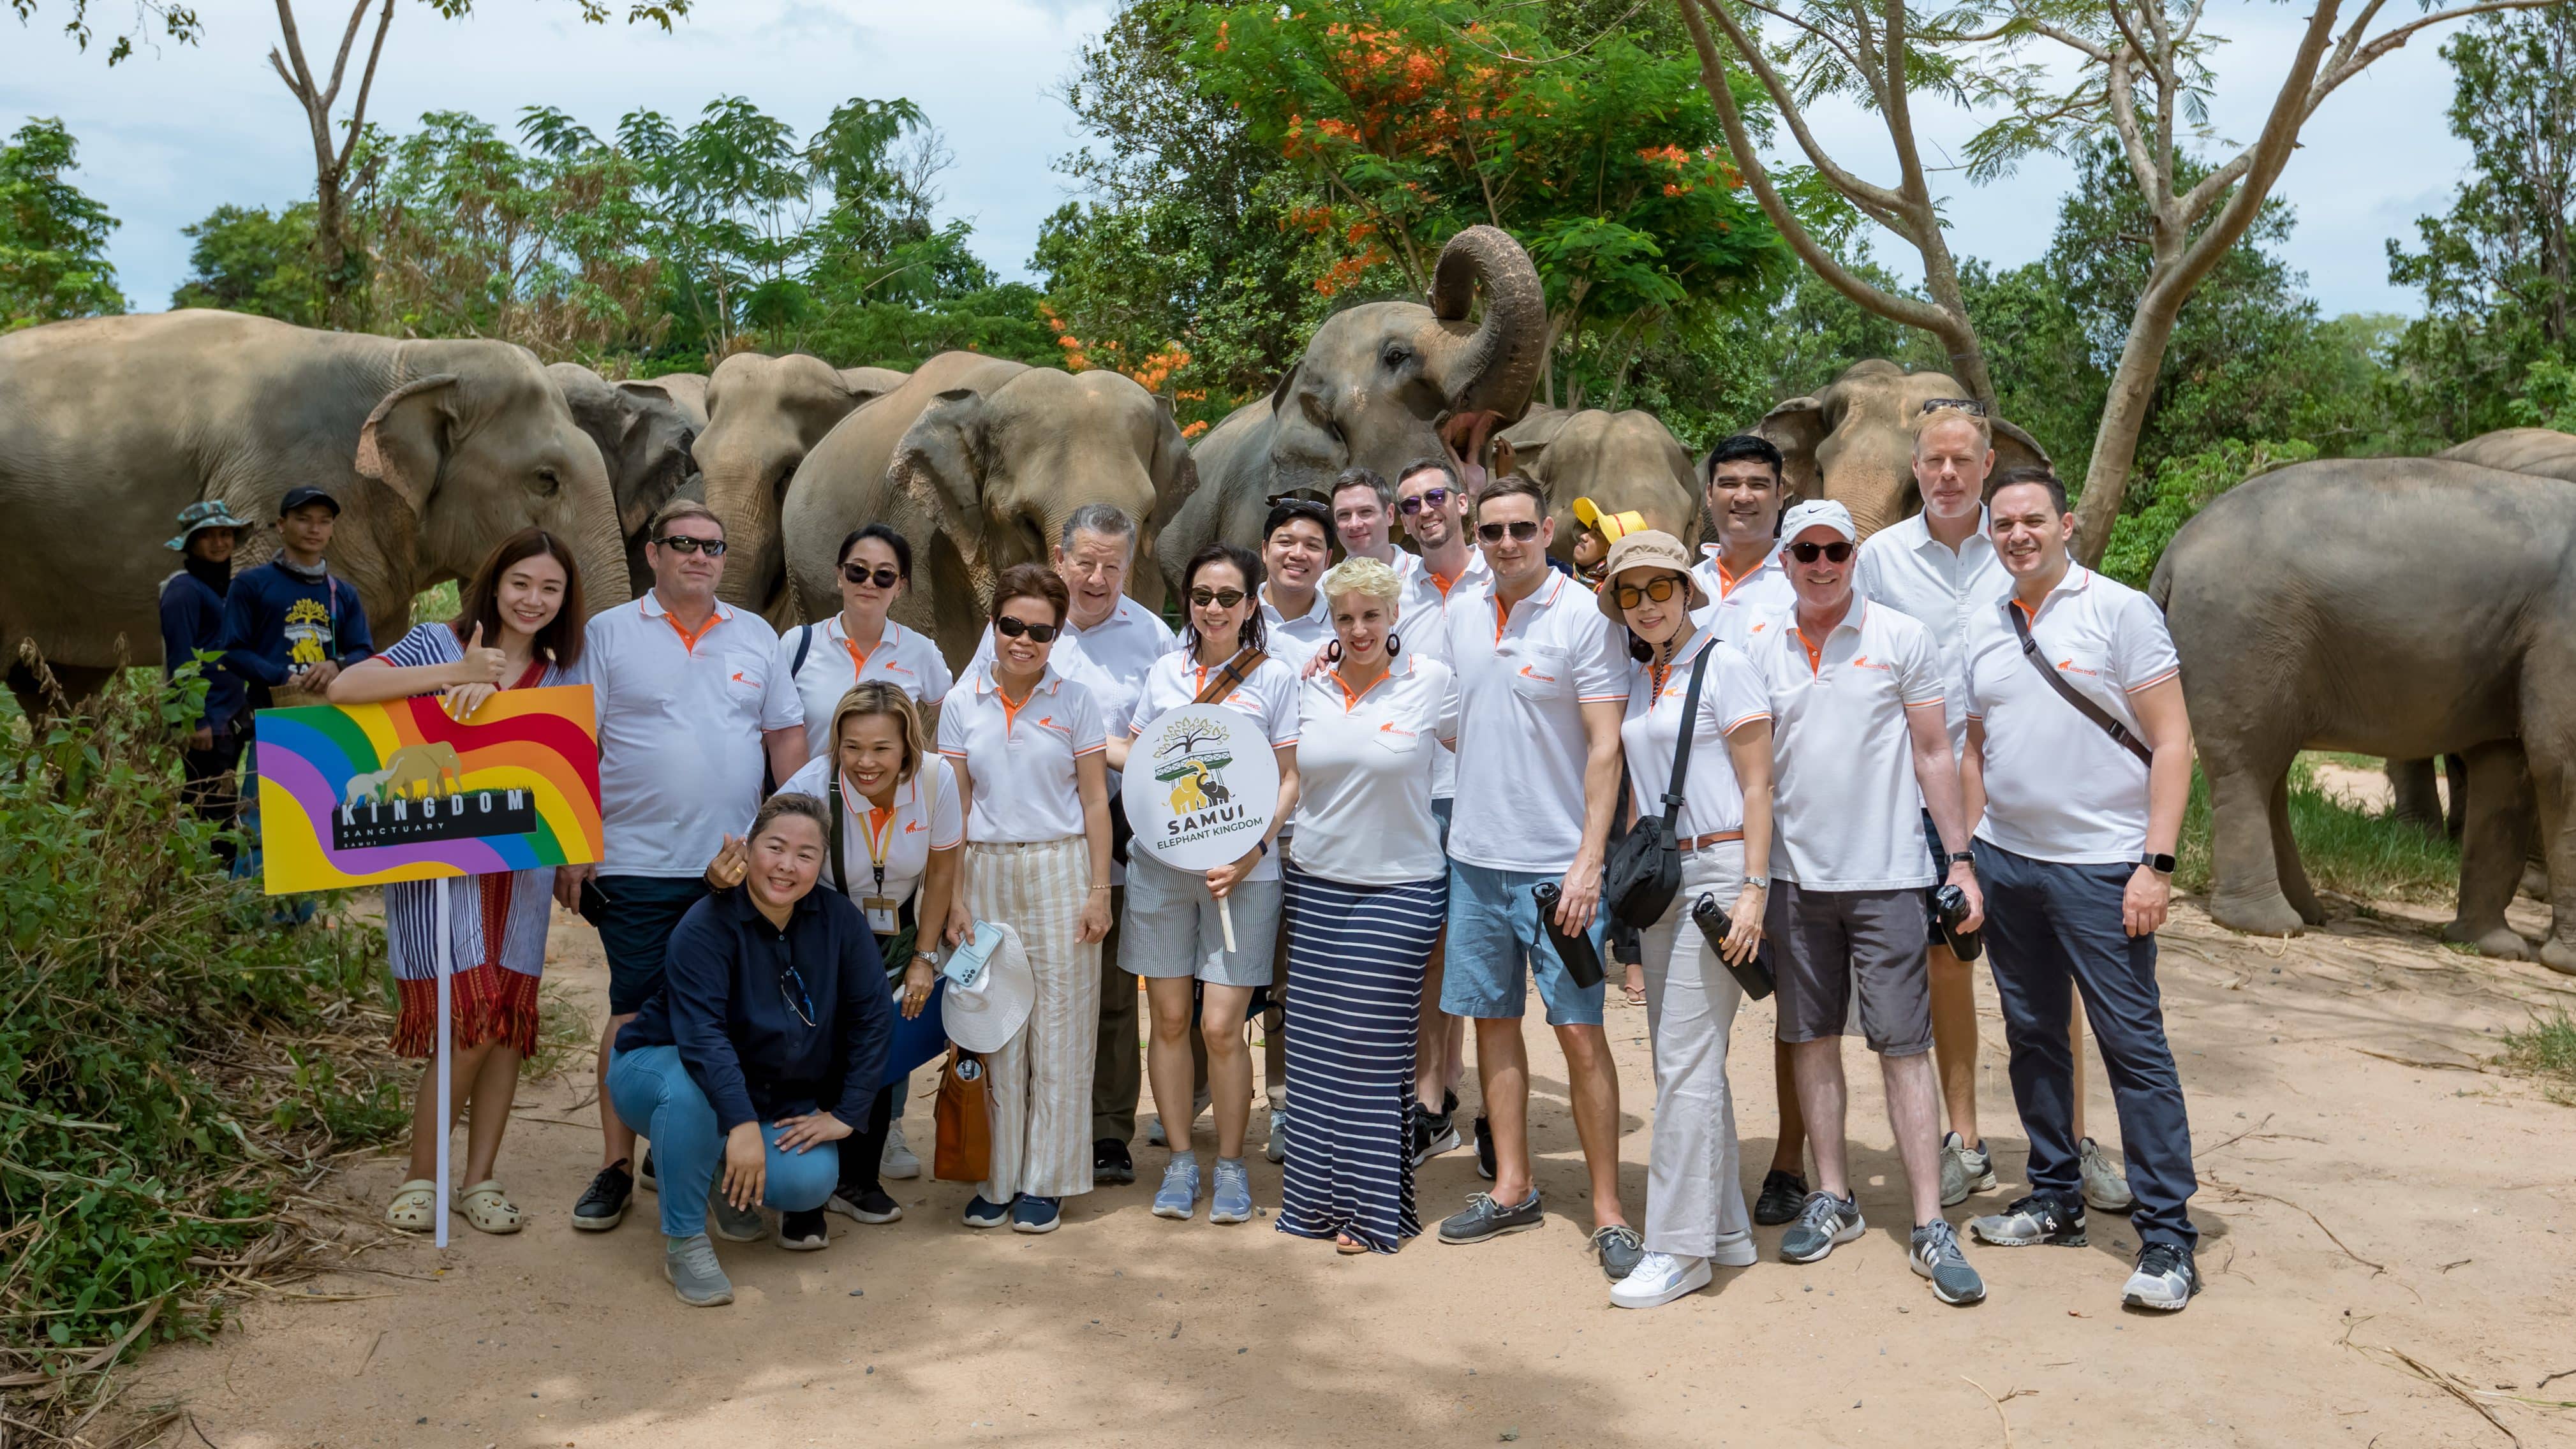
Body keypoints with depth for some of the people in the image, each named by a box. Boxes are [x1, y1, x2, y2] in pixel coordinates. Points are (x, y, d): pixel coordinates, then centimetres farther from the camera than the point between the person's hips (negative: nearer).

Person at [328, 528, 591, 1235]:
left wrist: (489, 692, -20)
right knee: (469, 1024, -9)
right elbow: (344, 688, -15)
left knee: (509, 1020, 6)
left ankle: (480, 1180, 18)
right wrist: (455, 674, -21)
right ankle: (421, 1177, 10)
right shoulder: (442, 643, -1)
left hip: (520, 863, 4)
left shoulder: (562, 675, 11)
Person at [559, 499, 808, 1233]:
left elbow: (786, 735, 13)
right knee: (634, 1013, 0)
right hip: (637, 863, -3)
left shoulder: (756, 636, 11)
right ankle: (616, 1164, 10)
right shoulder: (609, 633, 3)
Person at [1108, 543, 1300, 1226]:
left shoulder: (1274, 677, 3)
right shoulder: (1164, 671, 11)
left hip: (1241, 869, -3)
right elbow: (1136, 754, 20)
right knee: (1169, 1019, 6)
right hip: (1159, 862, 3)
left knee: (1221, 1026, -5)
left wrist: (1253, 848, -10)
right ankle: (1180, 1159, 21)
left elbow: (1289, 780, 2)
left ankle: (1231, 1164, 13)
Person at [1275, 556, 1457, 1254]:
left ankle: (1373, 1208, 12)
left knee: (1375, 1048, -2)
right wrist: (1280, 834, 12)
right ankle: (1316, 1194, 21)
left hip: (1399, 889, -4)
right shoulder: (1310, 685, 6)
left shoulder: (1432, 680, -5)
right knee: (1316, 1044, 6)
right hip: (1317, 885, 4)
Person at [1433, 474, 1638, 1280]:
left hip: (1557, 863, -5)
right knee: (1493, 1017, 12)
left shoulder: (1582, 616, -9)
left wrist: (1589, 861, -17)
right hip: (1475, 854, 6)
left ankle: (1608, 1210, 7)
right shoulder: (1461, 616, 8)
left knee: (1578, 1028, -3)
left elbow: (1607, 747, -12)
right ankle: (1512, 1188, 25)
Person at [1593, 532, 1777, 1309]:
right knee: (1682, 1059, 11)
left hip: (1718, 867, -8)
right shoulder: (1636, 677, 13)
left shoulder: (1723, 665, -6)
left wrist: (1753, 888, -15)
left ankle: (1680, 1247, -1)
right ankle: (1727, 1228, 22)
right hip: (1659, 875, 8)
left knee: (1686, 1061, -8)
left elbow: (1757, 785, -9)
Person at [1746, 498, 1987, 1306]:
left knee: (1904, 1047, -2)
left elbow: (1933, 755, 2)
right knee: (1811, 1039, 9)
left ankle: (1930, 1226, 1)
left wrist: (1960, 860, -3)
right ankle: (1833, 1199, 22)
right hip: (1794, 875, 3)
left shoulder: (1901, 639, 0)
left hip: (1885, 876, -3)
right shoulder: (1761, 651, 8)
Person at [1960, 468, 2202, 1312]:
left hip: (2099, 867, -6)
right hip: (2006, 862, 6)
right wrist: (1968, 858, 10)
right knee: (2033, 1036, 12)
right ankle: (2055, 1198, 26)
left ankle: (2167, 1239, 1)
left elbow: (2172, 742, -8)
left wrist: (2157, 864, -15)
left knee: (2134, 1045, -5)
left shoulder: (2120, 611, -5)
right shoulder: (1984, 633, 12)